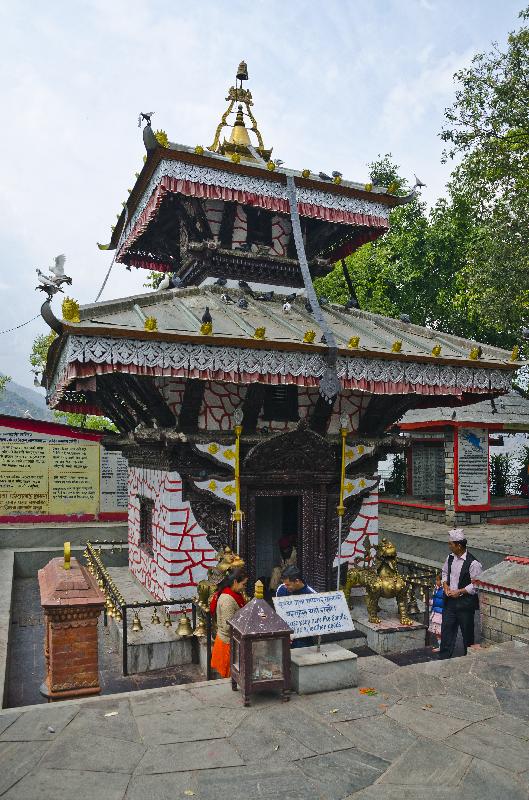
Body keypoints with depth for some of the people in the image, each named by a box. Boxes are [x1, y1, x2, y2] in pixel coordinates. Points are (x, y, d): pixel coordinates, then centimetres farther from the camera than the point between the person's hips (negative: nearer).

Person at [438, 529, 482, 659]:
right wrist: (445, 585, 0)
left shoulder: (473, 563, -19)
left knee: (467, 631, 9)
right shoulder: (450, 558, 2)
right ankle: (444, 657, 18)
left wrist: (459, 591, -16)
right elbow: (445, 572, 18)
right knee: (447, 628, 8)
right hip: (450, 600, 6)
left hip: (465, 603, -6)